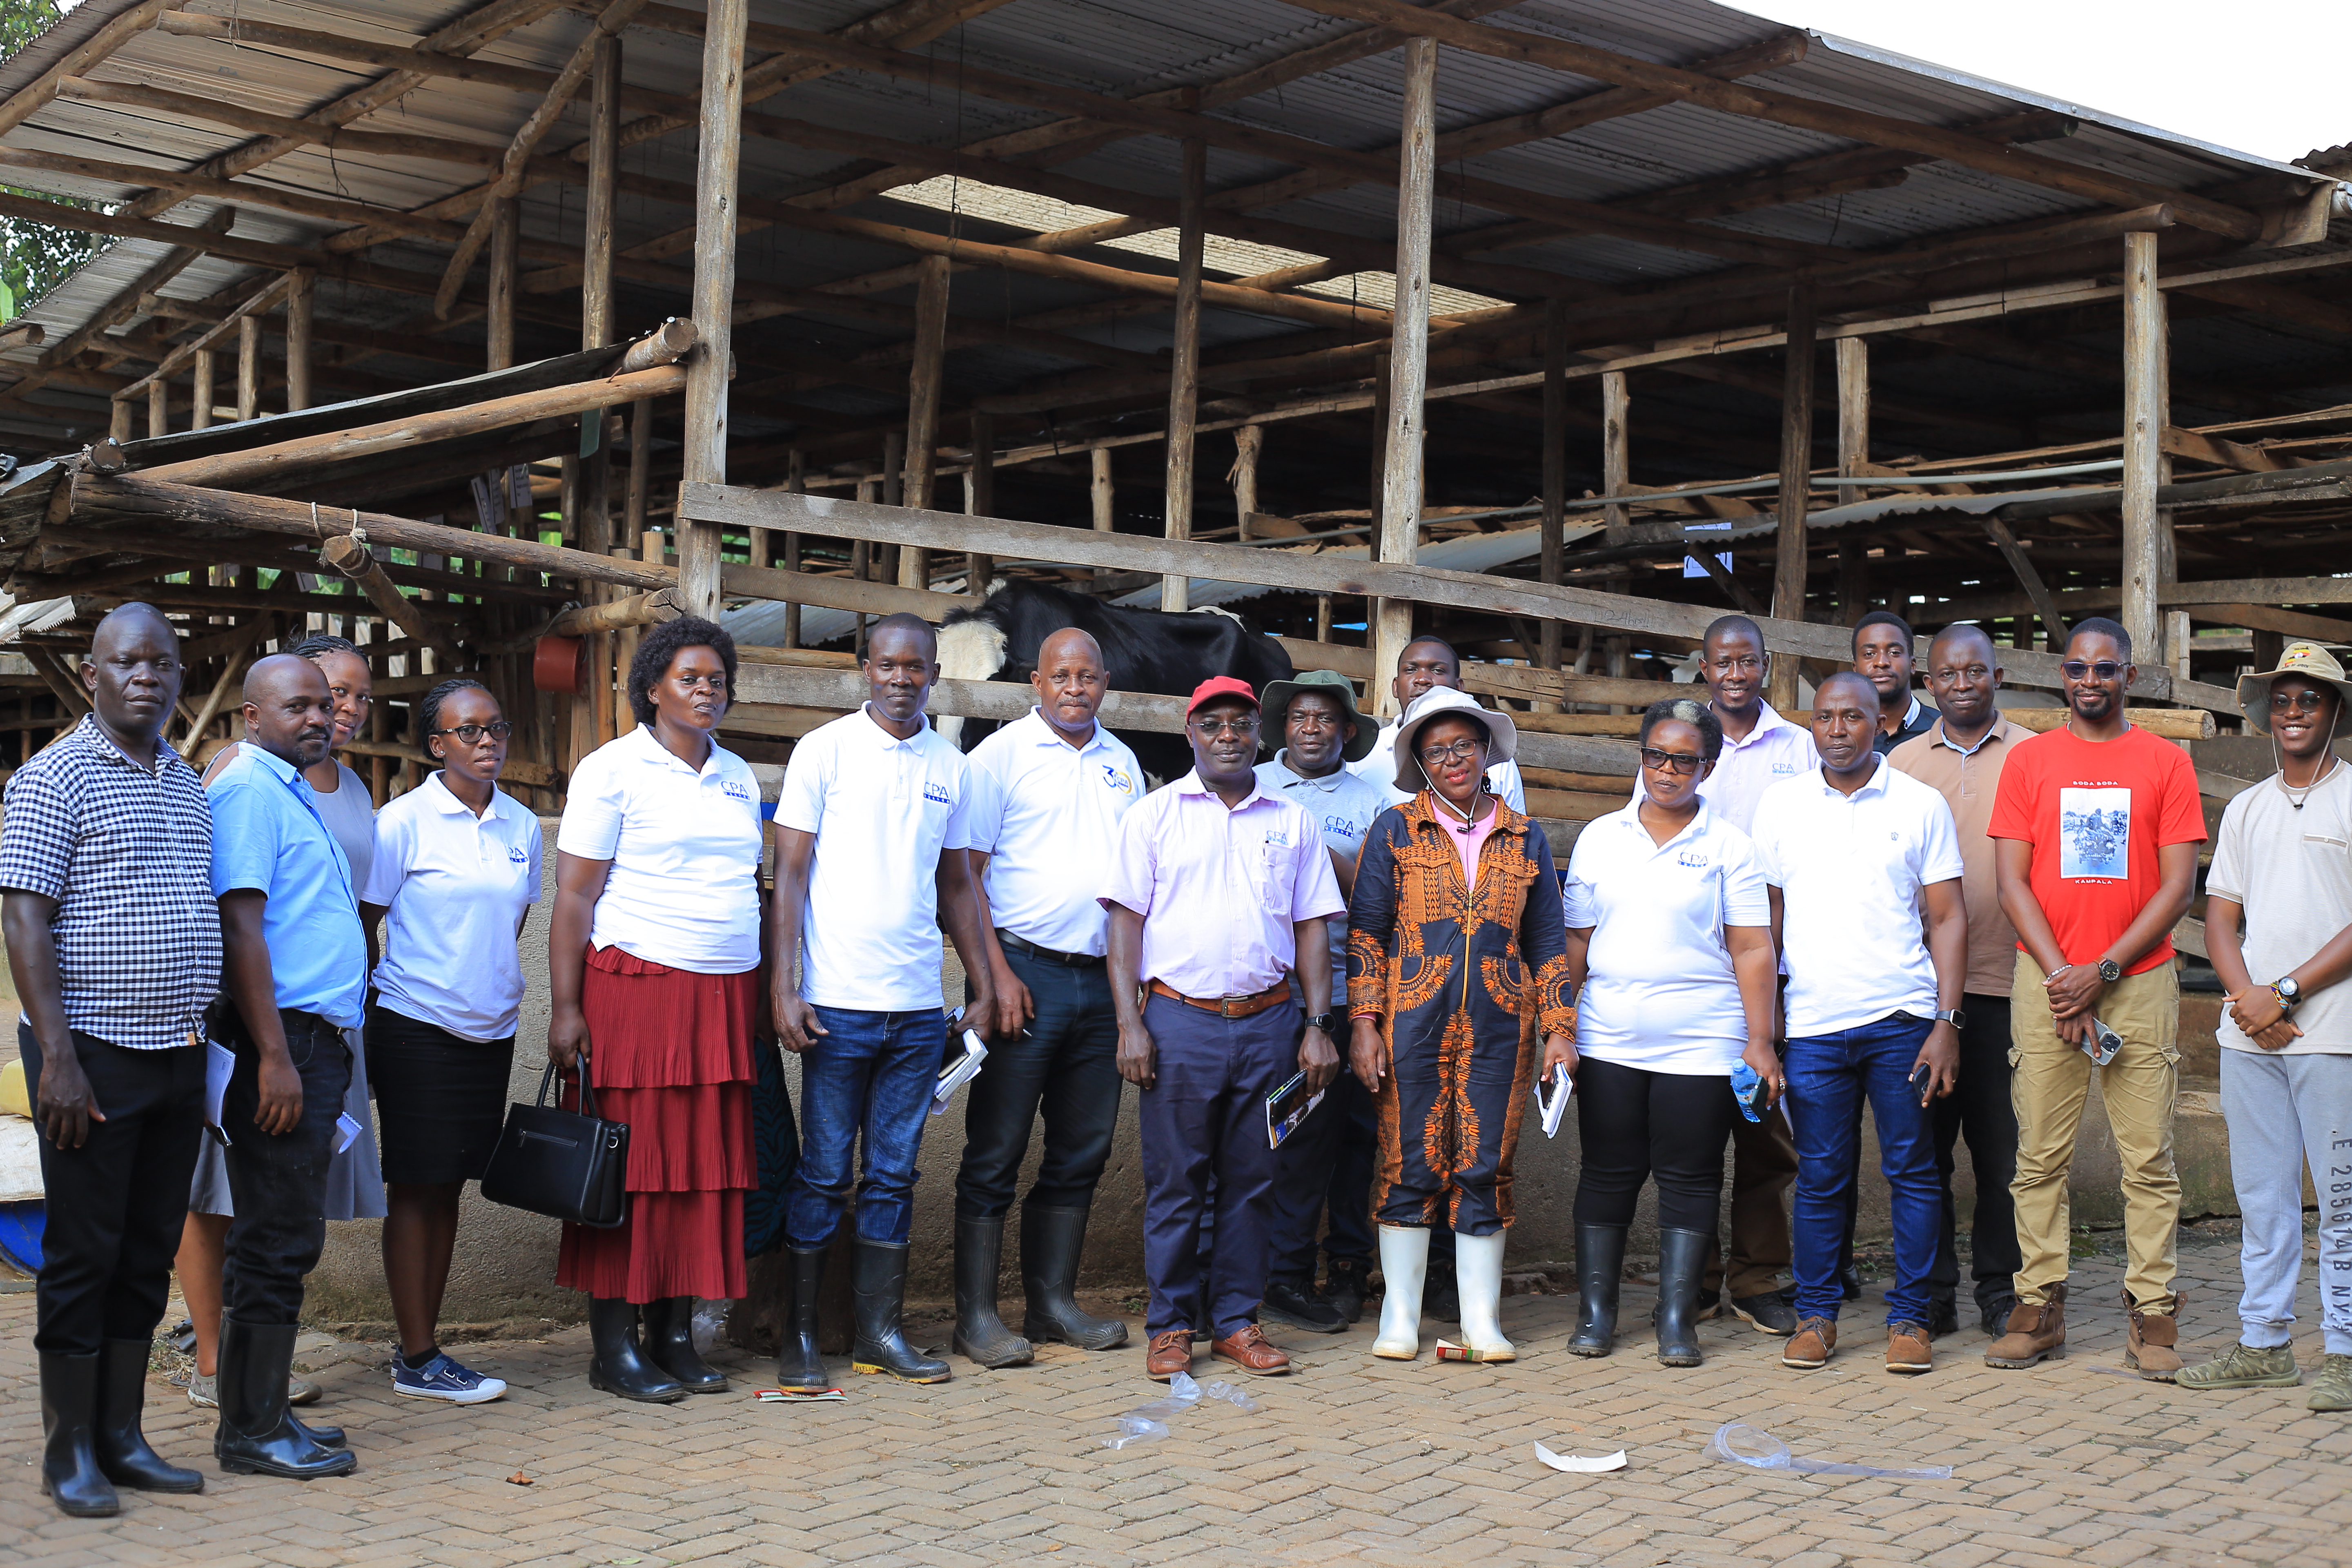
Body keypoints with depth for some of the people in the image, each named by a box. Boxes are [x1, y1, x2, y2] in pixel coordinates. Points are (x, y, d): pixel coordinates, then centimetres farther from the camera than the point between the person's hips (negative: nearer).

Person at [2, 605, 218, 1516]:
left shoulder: (187, 784, 13)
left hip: (179, 1055, 7)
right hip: (95, 1055, -6)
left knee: (149, 1254, 11)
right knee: (83, 1254, 0)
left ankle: (122, 1437, 20)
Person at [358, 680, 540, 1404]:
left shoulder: (521, 826, 9)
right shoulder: (403, 822, -8)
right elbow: (361, 923, -4)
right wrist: (360, 1021, -5)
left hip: (490, 1031, 6)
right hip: (416, 1027, -5)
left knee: (447, 1188, 10)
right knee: (415, 1189, -1)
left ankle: (419, 1346, 18)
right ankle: (418, 1359, 5)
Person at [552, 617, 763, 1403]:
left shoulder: (738, 777, 15)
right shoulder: (612, 769, -3)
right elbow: (573, 896, -6)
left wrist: (767, 996, 15)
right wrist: (565, 1008, -12)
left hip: (725, 998, 6)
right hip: (636, 988, -6)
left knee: (706, 1166, 5)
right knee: (629, 1166, -3)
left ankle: (676, 1335, 14)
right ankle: (614, 1347, 5)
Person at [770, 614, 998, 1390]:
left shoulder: (951, 767, 10)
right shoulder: (824, 750, -2)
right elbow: (790, 875, -3)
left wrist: (984, 987, 13)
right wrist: (783, 988, -10)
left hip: (919, 1006, 4)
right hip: (837, 1003, -4)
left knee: (894, 1173, 9)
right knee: (823, 1174, 2)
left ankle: (880, 1329, 17)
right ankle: (801, 1334, 11)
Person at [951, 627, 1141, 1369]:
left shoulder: (1122, 763, 14)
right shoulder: (1002, 754, -3)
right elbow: (964, 874, -6)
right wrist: (996, 975, -14)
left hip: (1104, 980, 6)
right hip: (1027, 972, -6)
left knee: (1083, 1149, 10)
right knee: (995, 1151, -2)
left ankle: (1053, 1301, 19)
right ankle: (976, 1315, 3)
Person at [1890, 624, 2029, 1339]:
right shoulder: (1903, 763, 10)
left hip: (2007, 979, -1)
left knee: (2003, 1145, 3)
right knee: (1924, 1140, 4)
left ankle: (1999, 1288, 15)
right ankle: (1932, 1291, 13)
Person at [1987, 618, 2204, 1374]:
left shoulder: (2166, 763, 6)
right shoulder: (2028, 760, 8)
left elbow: (2178, 885, 1)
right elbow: (2012, 884, 3)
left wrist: (2104, 971, -9)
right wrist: (2062, 977, -8)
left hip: (2140, 981, -1)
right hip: (2046, 982, 1)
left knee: (2149, 1158, 0)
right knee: (2040, 1155, 1)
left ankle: (2153, 1315, 5)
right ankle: (2039, 1308, 7)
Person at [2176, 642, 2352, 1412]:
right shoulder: (2246, 809, 16)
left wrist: (2286, 993, -12)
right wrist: (2246, 994, -4)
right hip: (2248, 1031, 5)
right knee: (2261, 1194, 9)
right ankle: (2264, 1344, 17)